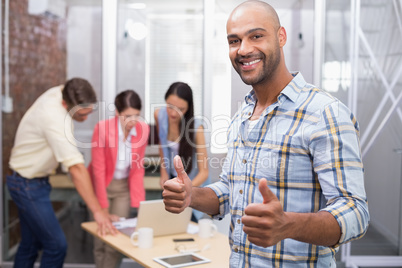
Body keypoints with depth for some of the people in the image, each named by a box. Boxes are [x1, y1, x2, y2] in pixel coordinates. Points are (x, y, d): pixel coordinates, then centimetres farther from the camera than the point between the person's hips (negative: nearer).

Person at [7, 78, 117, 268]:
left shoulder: (59, 92, -7)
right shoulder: (54, 119, -33)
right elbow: (76, 168, -37)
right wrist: (98, 212, -37)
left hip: (30, 182, 9)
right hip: (29, 186, -9)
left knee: (30, 244, 16)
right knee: (56, 246, -7)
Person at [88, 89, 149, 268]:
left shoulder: (143, 129, -13)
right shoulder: (102, 128, -25)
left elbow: (138, 169, -5)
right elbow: (98, 170, -22)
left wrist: (139, 203, -11)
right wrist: (104, 210, -22)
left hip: (124, 187, 3)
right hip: (101, 185, -3)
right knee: (101, 240, 1)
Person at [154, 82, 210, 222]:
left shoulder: (196, 127, -27)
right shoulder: (159, 115, -14)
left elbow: (204, 172, -28)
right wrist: (163, 171, 4)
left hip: (193, 182, -4)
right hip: (172, 178, 4)